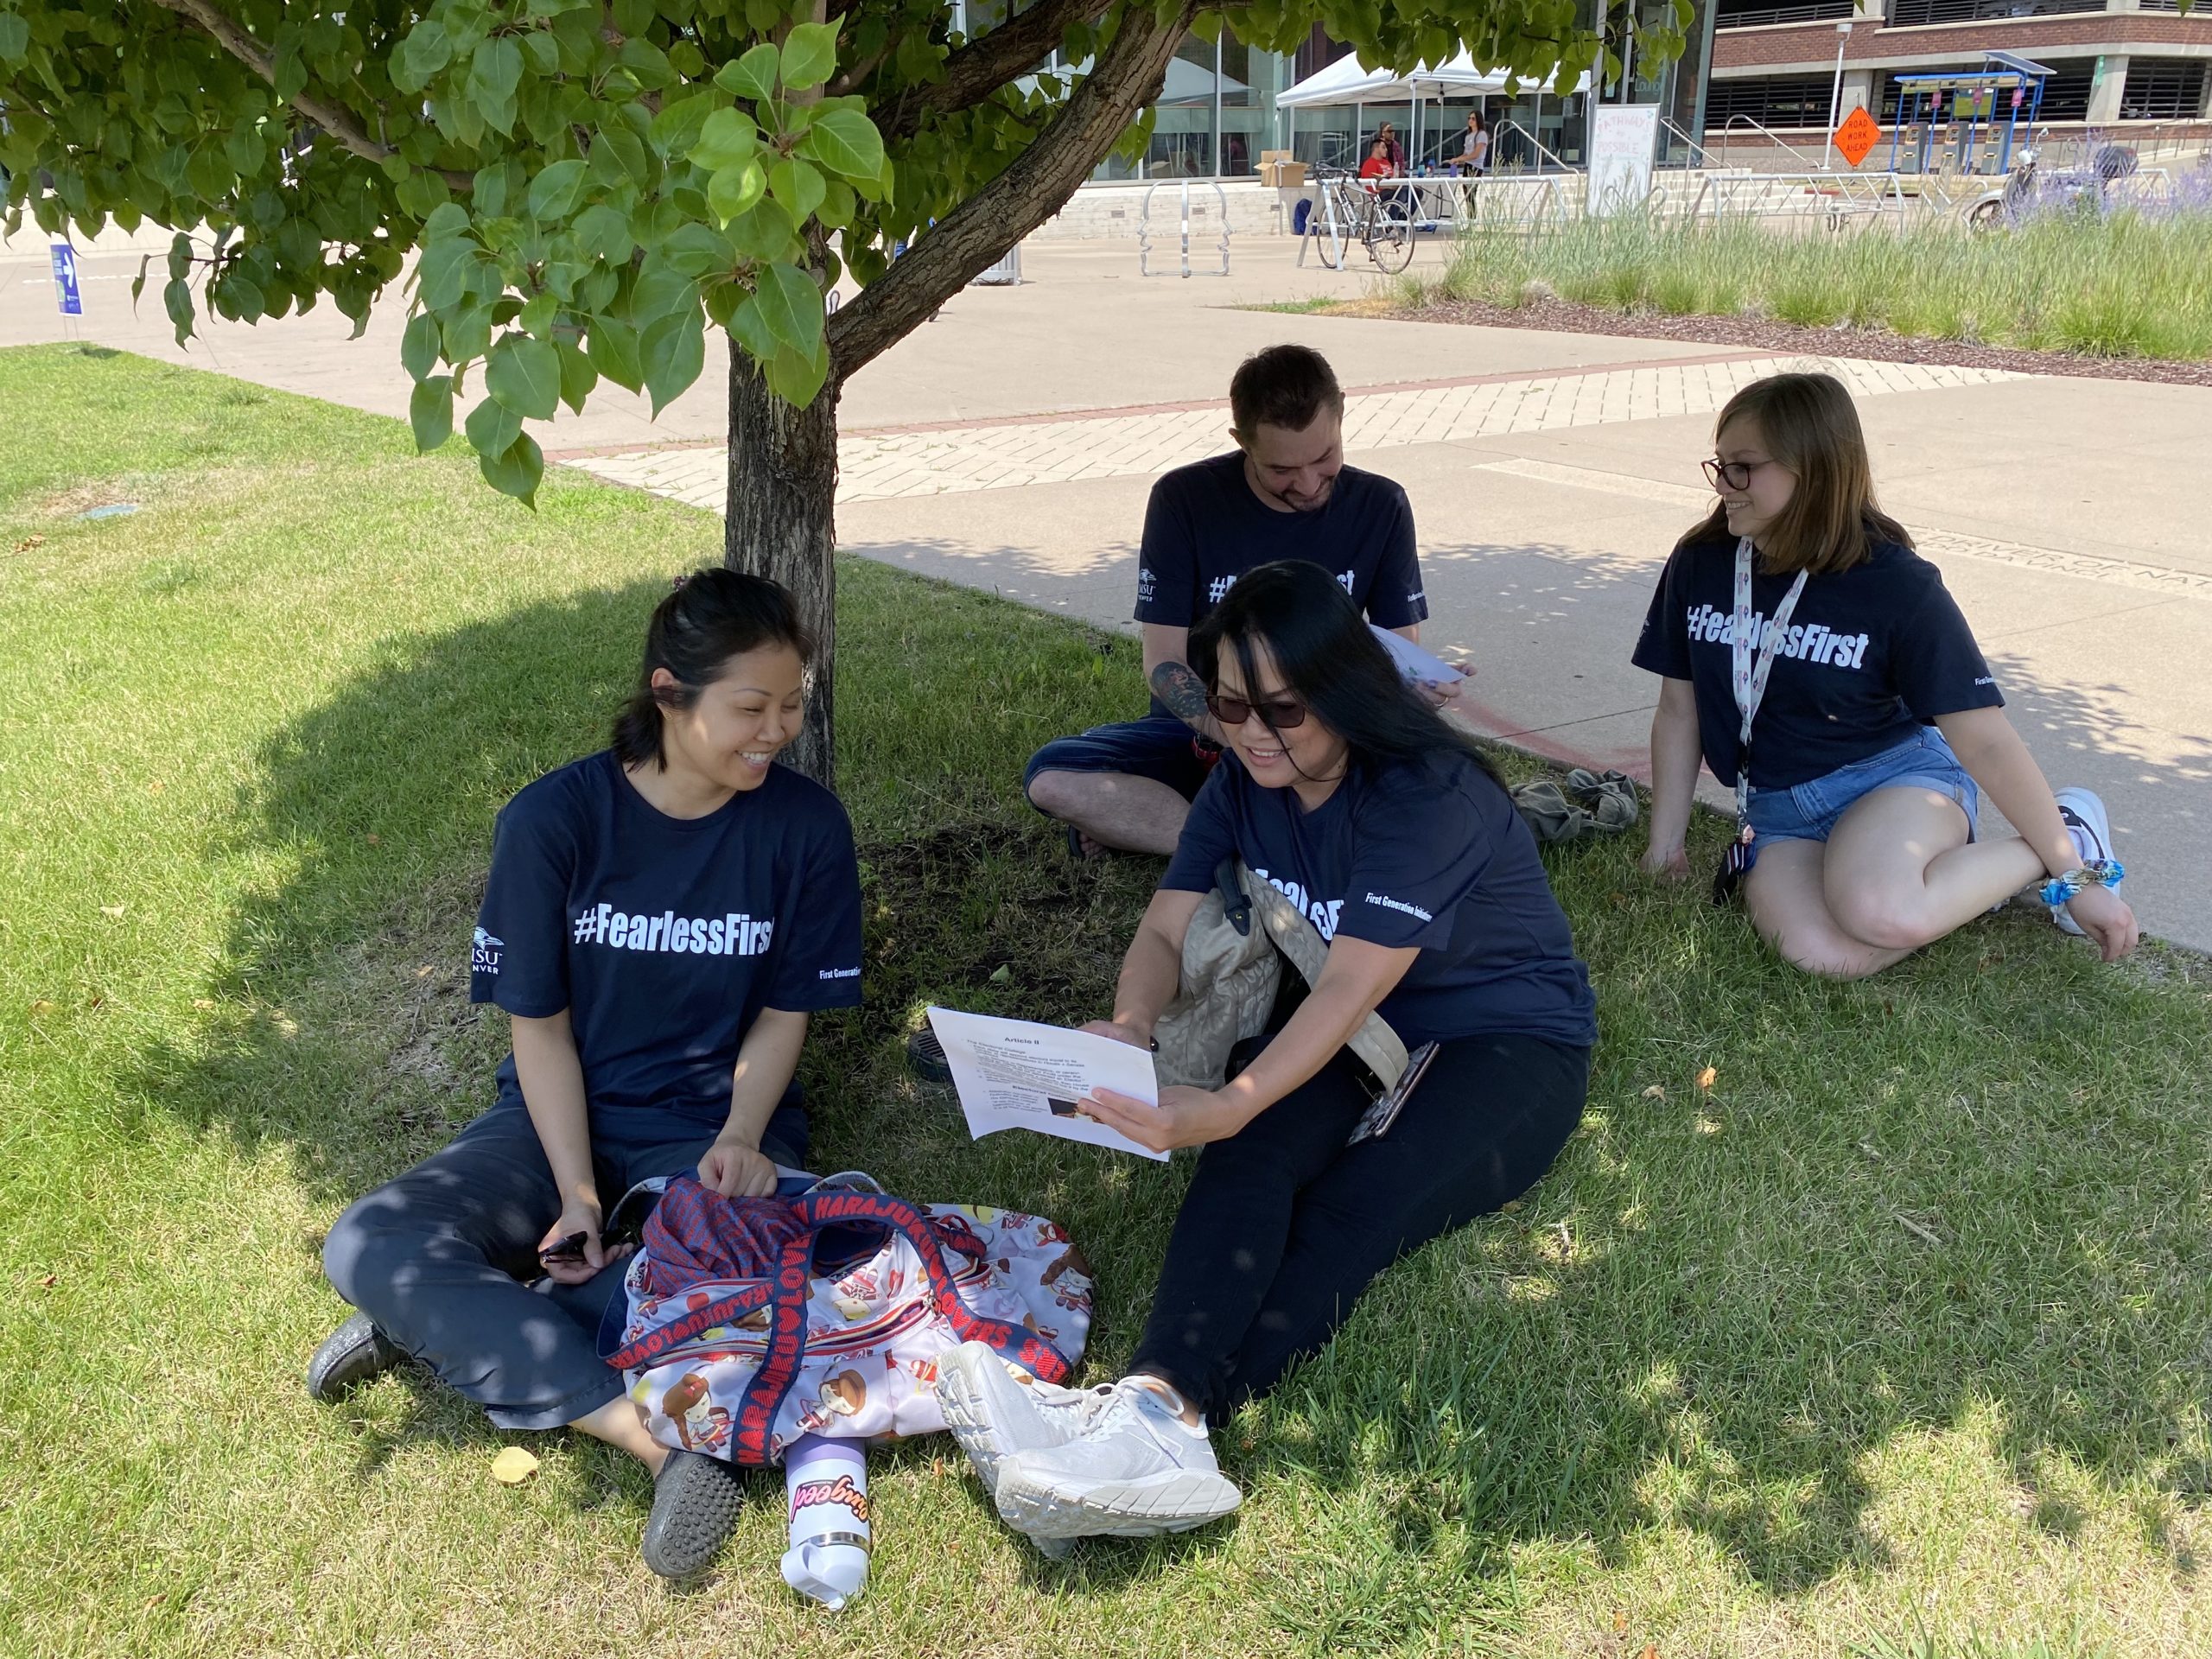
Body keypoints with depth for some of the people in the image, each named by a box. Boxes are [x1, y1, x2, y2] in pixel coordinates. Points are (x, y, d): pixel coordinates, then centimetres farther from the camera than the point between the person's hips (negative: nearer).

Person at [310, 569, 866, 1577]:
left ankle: (454, 1323, -16)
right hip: (564, 1114, 1)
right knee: (367, 1248, -24)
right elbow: (539, 1024, -8)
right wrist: (576, 1194, -18)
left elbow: (783, 1012, -2)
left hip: (714, 1127, -1)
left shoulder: (806, 827, -11)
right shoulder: (552, 820, -13)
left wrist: (740, 1137, -20)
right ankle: (645, 1429, -31)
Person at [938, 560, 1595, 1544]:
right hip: (1351, 1037, 5)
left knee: (1355, 1209, -33)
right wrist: (1128, 1032, -31)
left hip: (1509, 1041, -5)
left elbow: (1352, 991, -32)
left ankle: (1160, 1414, -49)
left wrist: (1232, 1105, -47)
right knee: (1249, 1165, -29)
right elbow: (1167, 927, -8)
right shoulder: (1244, 784, -1)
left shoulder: (1427, 795, -23)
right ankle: (1157, 1408, -48)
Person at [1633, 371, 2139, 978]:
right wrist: (1665, 846, 8)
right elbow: (1678, 711, 6)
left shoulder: (1895, 584, -13)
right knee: (1824, 955, -31)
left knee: (1878, 912, -38)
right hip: (1777, 808, 3)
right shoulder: (1700, 565, -3)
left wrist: (2076, 876, -10)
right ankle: (1965, 873, 1)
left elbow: (1985, 739, -12)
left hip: (1897, 774, -2)